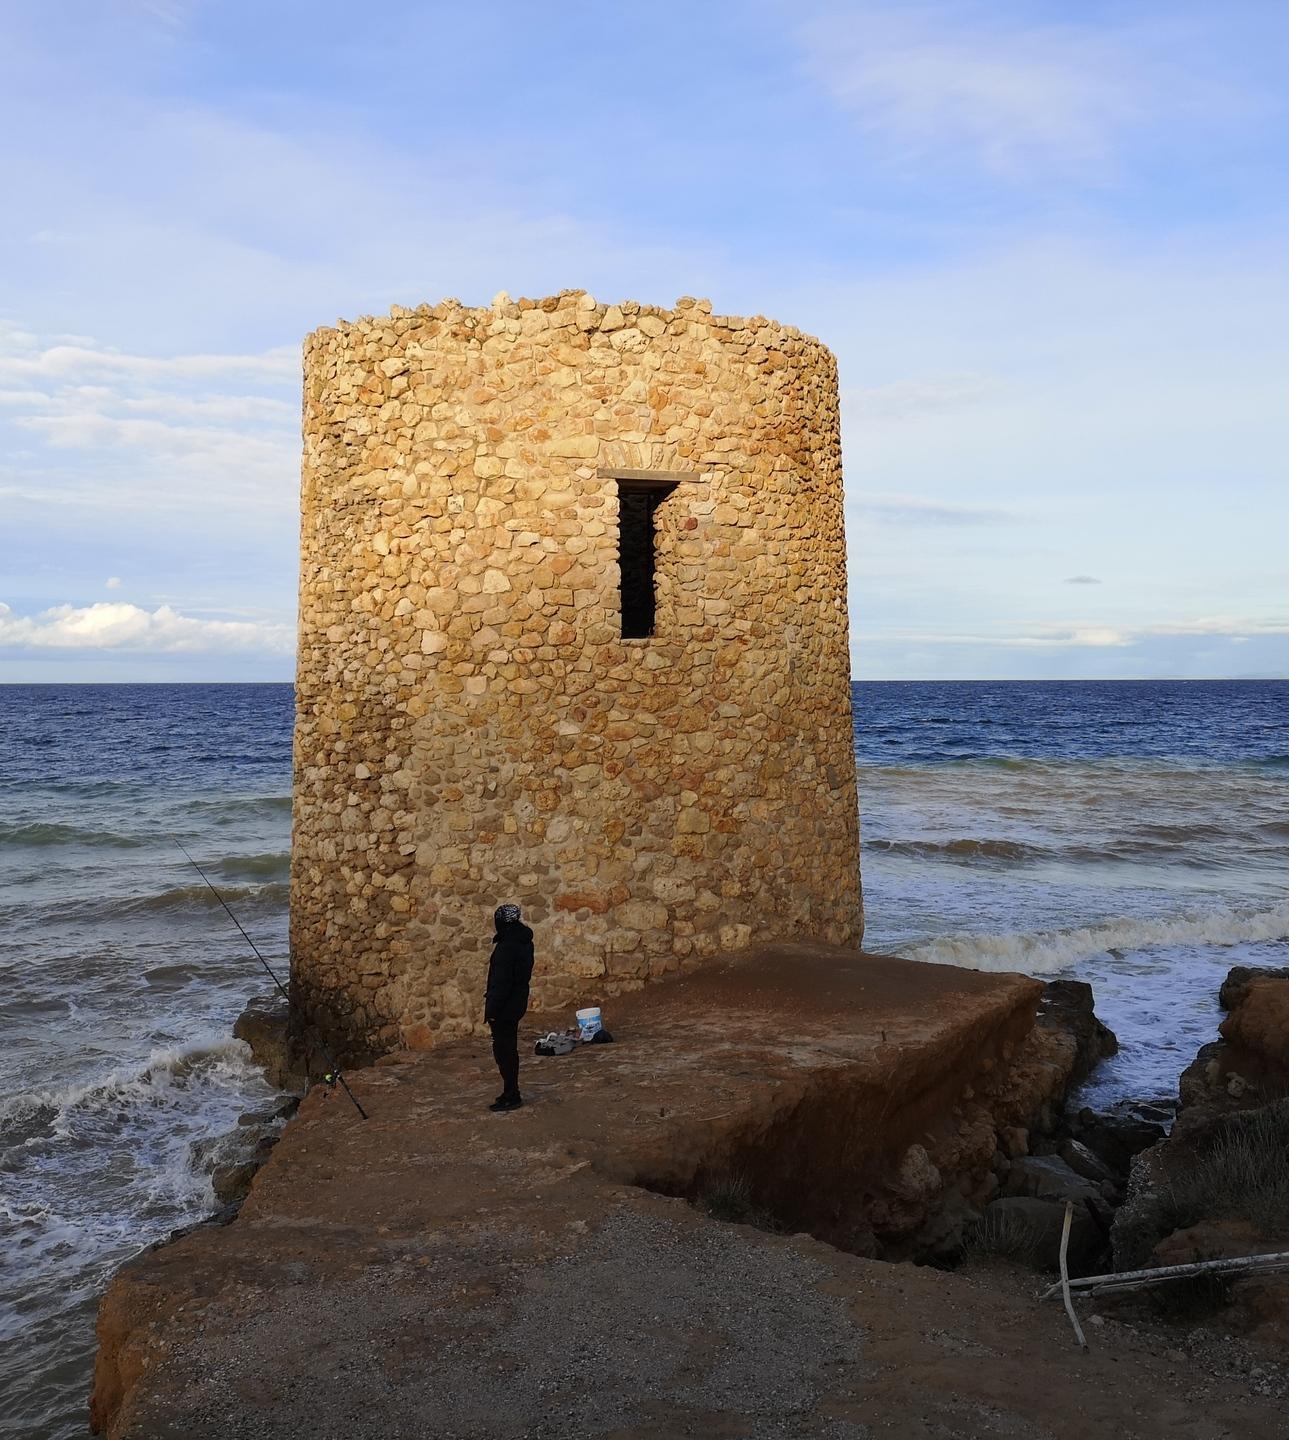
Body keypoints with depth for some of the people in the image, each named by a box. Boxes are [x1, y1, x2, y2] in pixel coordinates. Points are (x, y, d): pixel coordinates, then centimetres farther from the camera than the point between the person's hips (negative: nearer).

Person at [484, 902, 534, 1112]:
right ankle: (511, 1092, 27)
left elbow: (502, 981, -23)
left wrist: (492, 1009, -18)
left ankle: (511, 1096, 4)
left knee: (503, 1050, -1)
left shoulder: (506, 947, -22)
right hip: (518, 1002, 10)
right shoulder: (525, 942, 8)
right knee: (509, 1048, 18)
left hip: (505, 1006, -10)